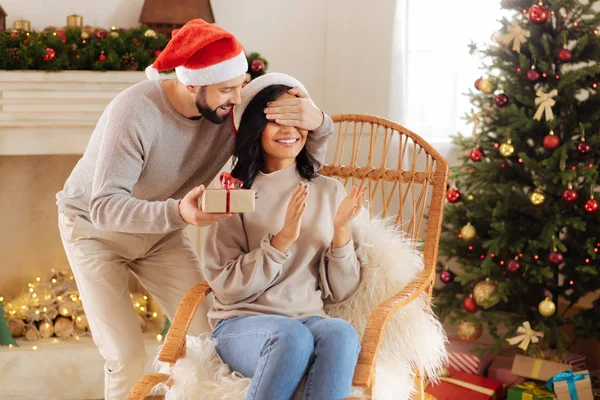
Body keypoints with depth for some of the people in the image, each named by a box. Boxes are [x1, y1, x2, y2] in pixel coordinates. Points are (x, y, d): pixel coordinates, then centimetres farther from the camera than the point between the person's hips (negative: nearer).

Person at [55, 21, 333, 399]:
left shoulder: (232, 112, -21)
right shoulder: (136, 112, -34)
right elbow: (104, 207, -38)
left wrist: (319, 123, -38)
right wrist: (177, 212, -56)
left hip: (162, 231, 5)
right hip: (95, 228, -4)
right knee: (127, 359, -11)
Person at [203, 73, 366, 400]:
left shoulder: (329, 192, 9)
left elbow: (339, 291, 8)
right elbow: (226, 288, -5)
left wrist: (341, 231, -9)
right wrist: (282, 241, -16)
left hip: (309, 320, 2)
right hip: (242, 324, -2)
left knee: (341, 333, -33)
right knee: (292, 336, -36)